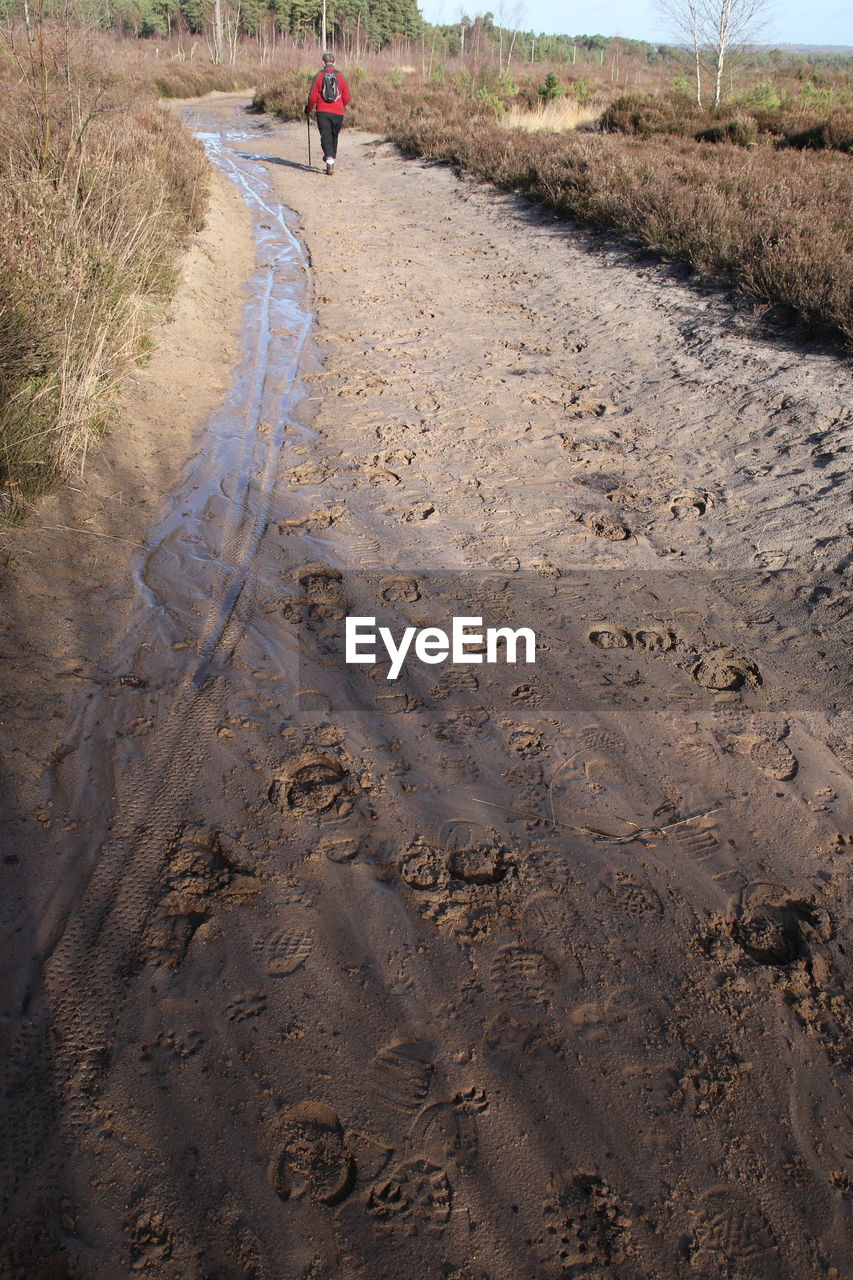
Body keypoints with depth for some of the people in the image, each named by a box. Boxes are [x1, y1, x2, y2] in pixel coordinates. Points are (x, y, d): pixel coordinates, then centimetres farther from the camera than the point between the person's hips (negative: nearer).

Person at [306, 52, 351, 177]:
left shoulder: (319, 76, -2)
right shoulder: (340, 76, 2)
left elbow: (313, 96, -4)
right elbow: (347, 97, 4)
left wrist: (309, 109, 14)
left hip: (322, 112, -2)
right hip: (338, 113, 2)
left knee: (326, 137, -2)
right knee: (334, 137, 17)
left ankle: (330, 162, -19)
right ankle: (331, 159, 27)